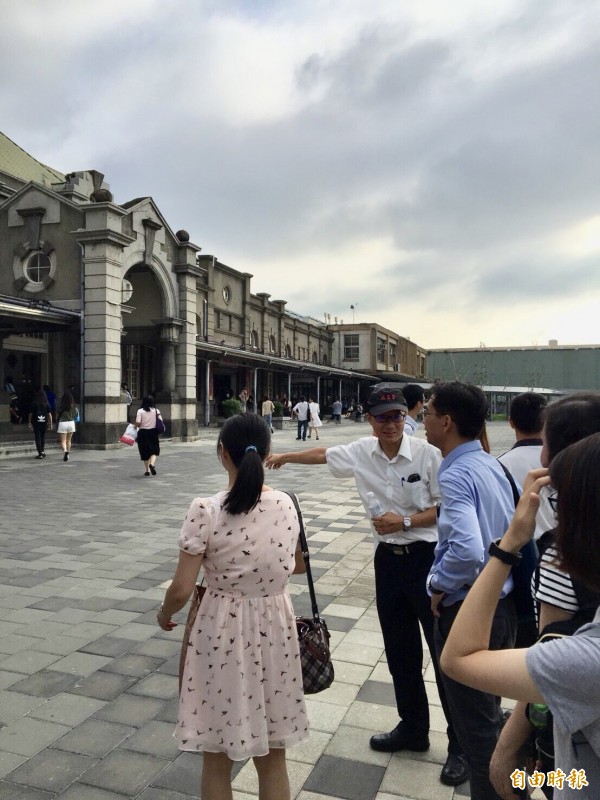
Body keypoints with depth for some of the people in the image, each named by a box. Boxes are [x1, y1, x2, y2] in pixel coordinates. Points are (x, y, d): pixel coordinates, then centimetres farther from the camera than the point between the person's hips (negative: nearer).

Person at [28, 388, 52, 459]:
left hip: (36, 422, -2)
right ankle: (43, 451, 18)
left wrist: (29, 423, 9)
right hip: (44, 422, 2)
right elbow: (49, 414, -1)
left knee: (37, 437, 2)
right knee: (43, 437, 18)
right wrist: (50, 424, 5)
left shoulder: (34, 404, -4)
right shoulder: (47, 404, 0)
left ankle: (40, 453, -1)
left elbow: (30, 414, 0)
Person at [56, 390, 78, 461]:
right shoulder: (73, 406, -4)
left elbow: (57, 416, -4)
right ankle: (67, 454, 21)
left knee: (63, 441, -1)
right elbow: (76, 415, 8)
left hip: (62, 423, -3)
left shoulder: (61, 406, -10)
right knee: (68, 440, 16)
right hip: (71, 423, 3)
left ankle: (65, 451, -26)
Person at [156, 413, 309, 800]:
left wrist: (164, 614, 7)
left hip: (224, 632, -3)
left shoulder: (206, 510, -18)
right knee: (272, 757, 21)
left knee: (217, 758, 19)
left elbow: (182, 590, -15)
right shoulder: (286, 504, -5)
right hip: (275, 628, 4)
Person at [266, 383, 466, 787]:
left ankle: (460, 745, 19)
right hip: (388, 557, 5)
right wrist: (285, 456, 26)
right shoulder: (361, 452, -1)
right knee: (400, 651, 17)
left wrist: (405, 521, -19)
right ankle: (413, 728, 37)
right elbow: (323, 454, 16)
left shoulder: (427, 454, -15)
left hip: (426, 556, -5)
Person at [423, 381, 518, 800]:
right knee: (490, 710, 27)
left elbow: (467, 550, -37)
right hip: (502, 602, 9)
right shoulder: (492, 464, 3)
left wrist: (439, 585, -20)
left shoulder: (455, 474, -24)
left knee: (476, 723, 10)